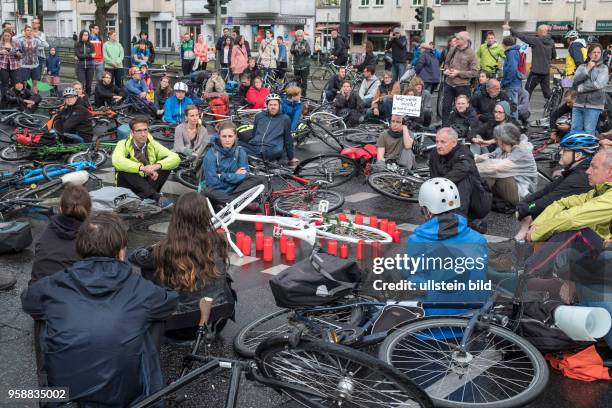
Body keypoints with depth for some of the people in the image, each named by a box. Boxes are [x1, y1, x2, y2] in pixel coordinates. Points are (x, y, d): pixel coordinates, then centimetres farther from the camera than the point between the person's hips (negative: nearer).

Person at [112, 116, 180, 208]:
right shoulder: (123, 144, -10)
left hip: (148, 184, 3)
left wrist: (157, 165, -32)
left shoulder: (153, 145, -2)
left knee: (166, 164, -17)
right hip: (129, 187, -3)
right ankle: (157, 197, -39)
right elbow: (117, 161, -33)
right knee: (124, 169, -32)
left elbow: (176, 159, -14)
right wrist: (142, 168, -42)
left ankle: (142, 197, -30)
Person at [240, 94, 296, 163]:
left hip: (272, 151, -3)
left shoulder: (285, 119, 12)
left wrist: (291, 158, 15)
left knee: (278, 151, -40)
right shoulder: (259, 116, 20)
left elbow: (288, 139, 14)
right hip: (254, 147, 3)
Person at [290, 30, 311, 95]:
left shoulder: (306, 43, -1)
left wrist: (305, 50, -31)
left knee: (304, 81, -3)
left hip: (305, 65, -2)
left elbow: (309, 53, -9)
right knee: (297, 80, 8)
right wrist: (295, 49, -29)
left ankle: (303, 94, 4)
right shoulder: (294, 43, 6)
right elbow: (291, 52, -7)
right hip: (296, 64, 2)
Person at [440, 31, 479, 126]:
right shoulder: (453, 49, 4)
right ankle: (444, 128, 21)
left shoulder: (471, 53, -10)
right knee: (445, 107, 9)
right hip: (449, 83, 5)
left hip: (462, 86, -5)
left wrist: (458, 73, -18)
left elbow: (475, 72, -13)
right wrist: (446, 69, -2)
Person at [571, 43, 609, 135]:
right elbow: (575, 81, -3)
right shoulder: (582, 67, 12)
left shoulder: (603, 68, 3)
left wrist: (581, 88, -5)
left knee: (589, 134, -5)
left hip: (593, 105, -3)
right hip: (578, 104, 3)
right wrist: (587, 70, -9)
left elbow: (598, 85, -11)